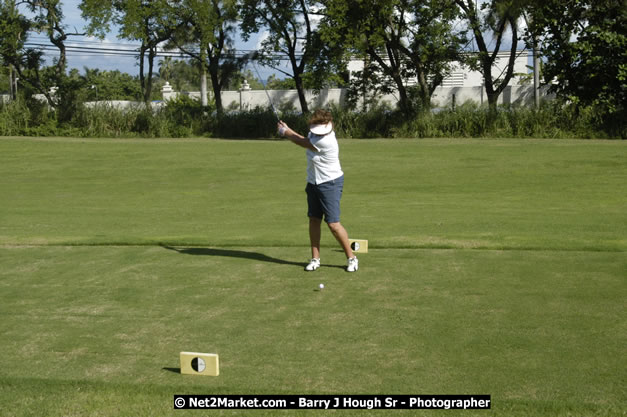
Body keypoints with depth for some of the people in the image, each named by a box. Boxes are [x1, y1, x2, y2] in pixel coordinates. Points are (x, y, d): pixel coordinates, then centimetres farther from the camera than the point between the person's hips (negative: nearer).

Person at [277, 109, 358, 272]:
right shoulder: (315, 133, -3)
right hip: (314, 182, 9)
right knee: (314, 220, 8)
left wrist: (284, 132, 1)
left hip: (330, 184, -9)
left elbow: (302, 143, -15)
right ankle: (315, 258, 16)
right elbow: (305, 140, 19)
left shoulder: (326, 141, -29)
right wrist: (287, 129, 9)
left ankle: (351, 257, 5)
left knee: (333, 223, -10)